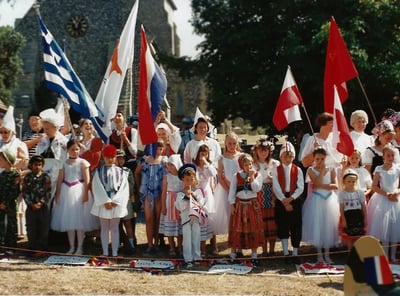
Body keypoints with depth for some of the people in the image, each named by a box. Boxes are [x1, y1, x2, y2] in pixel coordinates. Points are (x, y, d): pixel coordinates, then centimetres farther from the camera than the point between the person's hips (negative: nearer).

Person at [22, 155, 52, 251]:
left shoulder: (45, 177, 0)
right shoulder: (27, 178, 4)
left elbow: (48, 192, -4)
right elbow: (24, 192, 0)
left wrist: (41, 203, -15)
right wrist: (31, 204, -10)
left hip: (43, 207, -1)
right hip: (31, 207, 1)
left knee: (43, 229, 2)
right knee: (31, 230, 6)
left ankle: (42, 249, 11)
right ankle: (32, 249, 16)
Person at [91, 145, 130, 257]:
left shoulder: (121, 172, 7)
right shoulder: (99, 171, 5)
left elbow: (124, 188, -1)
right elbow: (97, 188, -4)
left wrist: (115, 201, -11)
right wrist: (106, 201, -13)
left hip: (117, 203, 0)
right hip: (103, 203, 0)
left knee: (114, 228, 4)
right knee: (104, 228, 5)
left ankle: (115, 253, 6)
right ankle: (105, 252, 10)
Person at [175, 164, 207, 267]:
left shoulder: (198, 191, 7)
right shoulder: (180, 194, 1)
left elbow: (201, 204, -2)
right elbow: (180, 207, -9)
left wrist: (194, 195, -12)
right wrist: (186, 196, -15)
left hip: (196, 218, 2)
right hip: (186, 218, -2)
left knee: (196, 238, 6)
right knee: (187, 239, -3)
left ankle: (197, 257, 14)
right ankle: (188, 259, -1)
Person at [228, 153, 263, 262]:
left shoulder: (257, 175, 1)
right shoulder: (237, 175, 2)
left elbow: (256, 189, -13)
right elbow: (232, 190, 3)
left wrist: (251, 176, -16)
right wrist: (232, 204, -2)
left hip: (252, 205, 0)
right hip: (239, 204, 0)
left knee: (253, 227, 3)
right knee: (237, 228, 3)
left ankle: (254, 251, 12)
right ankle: (233, 251, 11)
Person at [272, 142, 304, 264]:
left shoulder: (298, 170, 4)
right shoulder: (276, 170, 2)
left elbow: (300, 188, -3)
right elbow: (276, 188, -6)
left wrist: (290, 199, -15)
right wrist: (284, 201, -13)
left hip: (295, 200, 0)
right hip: (281, 201, 0)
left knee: (296, 227, 0)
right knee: (282, 227, 4)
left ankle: (295, 253, 8)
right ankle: (286, 253, 14)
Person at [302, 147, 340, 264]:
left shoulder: (331, 170, 4)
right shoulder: (311, 170, -2)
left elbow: (335, 186, -4)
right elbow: (317, 183, -17)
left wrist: (322, 186, -17)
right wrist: (322, 171, -14)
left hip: (330, 200, 2)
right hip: (316, 200, -2)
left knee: (329, 226, 5)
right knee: (317, 225, 0)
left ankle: (327, 254, 14)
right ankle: (319, 254, 11)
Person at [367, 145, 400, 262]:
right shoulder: (379, 169, -2)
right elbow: (374, 187, -6)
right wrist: (387, 194, -14)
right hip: (383, 200, -2)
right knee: (384, 227, -2)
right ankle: (385, 255, 5)